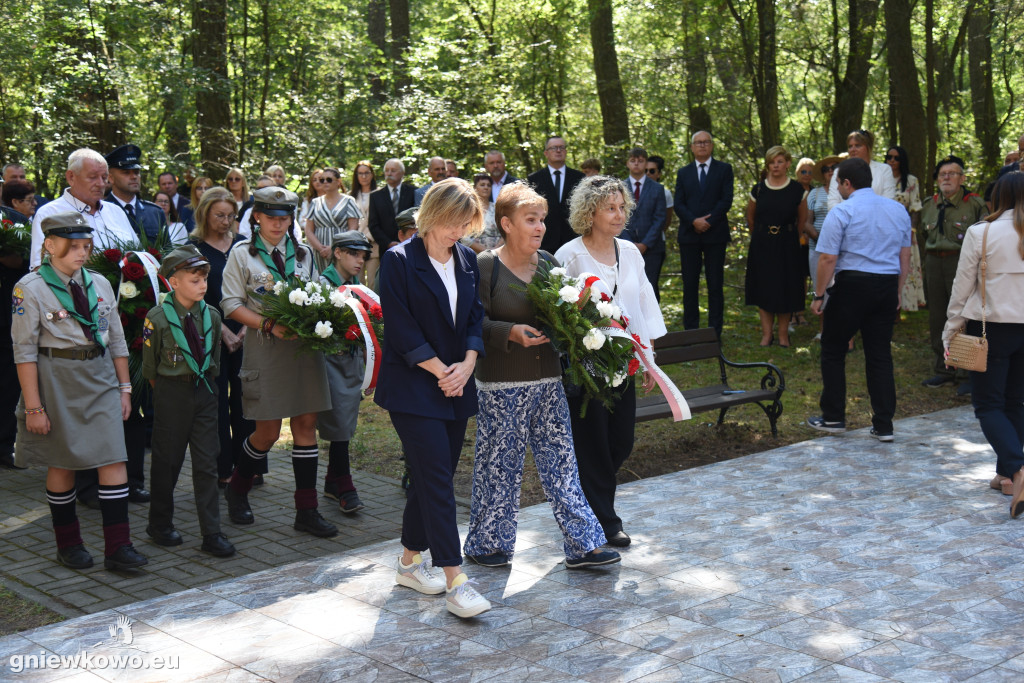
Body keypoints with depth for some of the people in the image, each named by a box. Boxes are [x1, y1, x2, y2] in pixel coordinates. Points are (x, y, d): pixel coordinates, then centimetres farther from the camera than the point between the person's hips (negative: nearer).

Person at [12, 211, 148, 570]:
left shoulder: (99, 284, 8)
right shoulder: (31, 288, -6)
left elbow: (116, 340, 13)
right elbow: (25, 351, -8)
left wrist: (124, 388, 10)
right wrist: (33, 406, -10)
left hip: (101, 379, 4)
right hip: (57, 379, -4)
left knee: (114, 458, -5)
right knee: (62, 463, 8)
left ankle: (118, 547, -1)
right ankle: (68, 545, 23)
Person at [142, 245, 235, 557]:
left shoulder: (211, 316, 2)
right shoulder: (157, 318, -11)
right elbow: (149, 367, -2)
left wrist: (204, 384, 8)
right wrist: (168, 392, 5)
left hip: (204, 391, 3)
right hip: (171, 394, -3)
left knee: (207, 463, 2)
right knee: (167, 461, 8)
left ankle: (211, 534, 6)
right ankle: (160, 525, 27)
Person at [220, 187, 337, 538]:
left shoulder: (304, 253, 12)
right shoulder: (242, 253, 1)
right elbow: (231, 304, -3)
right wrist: (268, 325, -15)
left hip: (303, 345, 4)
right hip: (264, 348, -4)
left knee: (306, 424, 1)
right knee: (268, 432, -1)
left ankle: (306, 511, 7)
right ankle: (236, 489, 27)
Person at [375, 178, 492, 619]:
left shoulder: (467, 260, 9)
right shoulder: (399, 261, -10)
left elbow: (476, 316, 11)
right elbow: (401, 330, -13)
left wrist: (467, 364, -5)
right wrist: (441, 371, -12)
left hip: (456, 387, 6)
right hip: (413, 388, -6)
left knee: (434, 476, 11)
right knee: (437, 478, -10)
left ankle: (410, 561, 26)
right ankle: (455, 583, -10)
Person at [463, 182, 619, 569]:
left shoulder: (549, 263, 9)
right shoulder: (485, 266, -9)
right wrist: (511, 332, -24)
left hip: (548, 381, 5)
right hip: (501, 386, -5)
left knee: (561, 462, 7)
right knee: (499, 465, 5)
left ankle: (581, 545, 14)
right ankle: (487, 544, 22)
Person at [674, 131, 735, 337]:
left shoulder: (724, 169, 6)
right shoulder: (683, 172, 13)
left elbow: (726, 200, -3)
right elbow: (678, 204, 4)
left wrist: (708, 222, -13)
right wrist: (694, 221, -13)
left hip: (715, 234, -2)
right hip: (689, 235, 2)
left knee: (715, 285, 0)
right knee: (690, 284, 2)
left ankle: (715, 332, 4)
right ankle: (690, 331, 7)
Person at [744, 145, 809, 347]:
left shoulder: (797, 190, -2)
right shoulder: (758, 190, 0)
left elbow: (802, 219, 11)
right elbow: (750, 218, 14)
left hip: (787, 245, -1)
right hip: (762, 245, 1)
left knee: (785, 290, 2)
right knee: (763, 289, 2)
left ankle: (783, 334, 11)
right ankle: (767, 333, 9)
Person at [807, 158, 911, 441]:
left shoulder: (841, 212, -9)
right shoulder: (898, 209, 9)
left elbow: (828, 258, -11)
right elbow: (905, 255, 13)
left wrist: (819, 295, -4)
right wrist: (898, 292, 20)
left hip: (852, 285, -5)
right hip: (887, 288, 5)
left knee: (833, 351, 10)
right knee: (880, 354, 10)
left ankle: (833, 417, 14)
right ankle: (884, 425, 10)